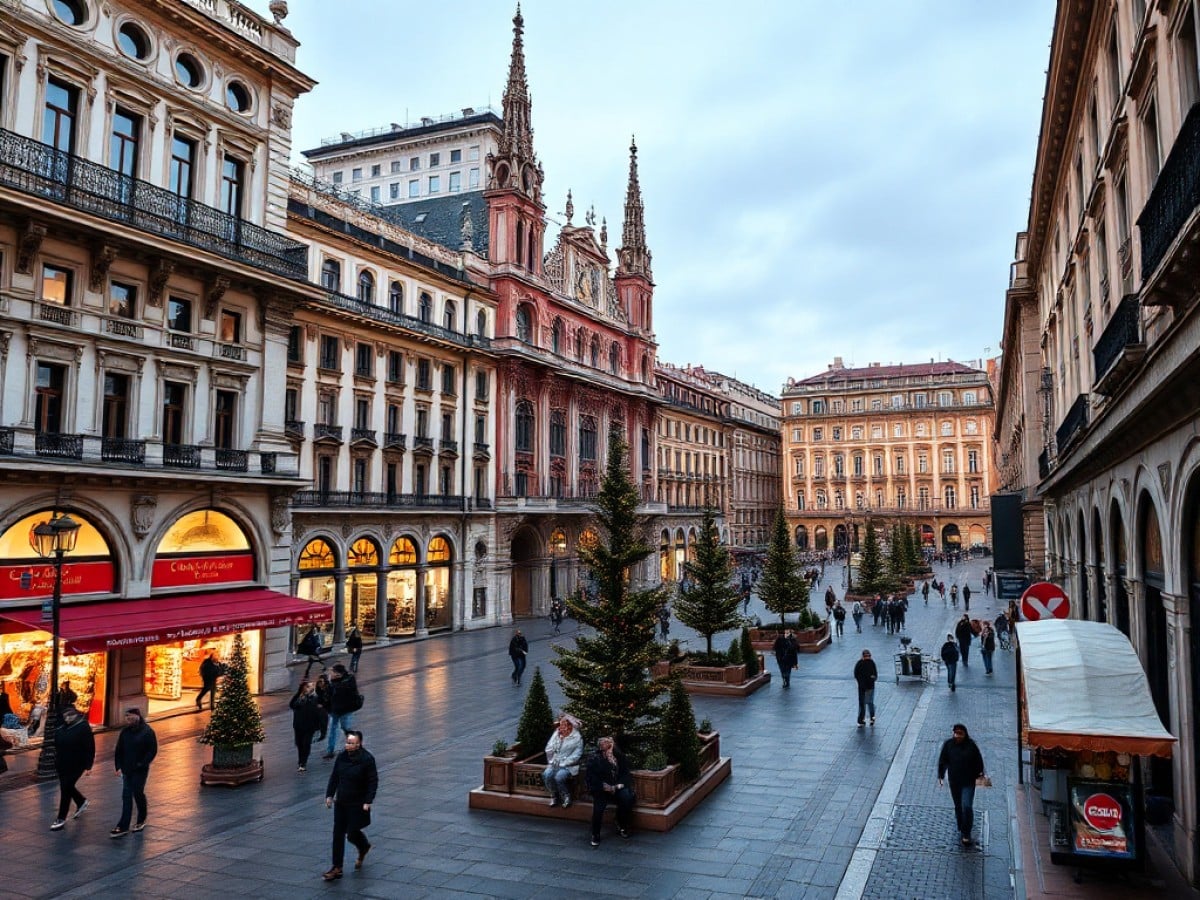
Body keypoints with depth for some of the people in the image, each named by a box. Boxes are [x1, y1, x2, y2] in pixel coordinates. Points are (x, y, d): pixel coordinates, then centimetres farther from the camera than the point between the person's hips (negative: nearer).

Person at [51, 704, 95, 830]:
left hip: (76, 765, -7)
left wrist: (88, 766, -17)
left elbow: (90, 747, -16)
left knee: (66, 789, -4)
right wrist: (57, 761, 18)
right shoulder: (62, 727, 4)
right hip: (62, 764, 7)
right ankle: (81, 802, 43)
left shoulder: (83, 727, -16)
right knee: (66, 787, 18)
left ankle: (61, 818, 9)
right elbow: (57, 745, 18)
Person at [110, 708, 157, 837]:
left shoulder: (147, 731, -11)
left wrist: (142, 764, -17)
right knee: (126, 797, 4)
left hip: (140, 770, -5)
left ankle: (141, 820, 25)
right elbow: (119, 750, 10)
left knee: (138, 793, 4)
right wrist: (118, 766, 2)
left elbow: (153, 750, -12)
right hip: (127, 770, 5)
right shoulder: (125, 731, 4)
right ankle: (123, 827, 6)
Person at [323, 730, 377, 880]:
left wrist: (368, 801, -16)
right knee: (338, 834, 6)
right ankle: (337, 868, 16)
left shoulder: (367, 759, -15)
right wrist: (329, 795, 7)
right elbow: (334, 777, 12)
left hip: (358, 805, -5)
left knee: (352, 833, 1)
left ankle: (364, 847, 35)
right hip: (341, 803, 5)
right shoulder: (341, 757, 0)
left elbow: (373, 782, -12)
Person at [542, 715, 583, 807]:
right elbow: (548, 750, 7)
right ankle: (554, 796, -4)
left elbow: (576, 756, -12)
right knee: (546, 774, -25)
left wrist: (562, 764, -15)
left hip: (569, 766, -4)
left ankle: (566, 796, -6)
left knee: (559, 776, -32)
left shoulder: (577, 738, -5)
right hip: (554, 764, 5)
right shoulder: (556, 735, 11)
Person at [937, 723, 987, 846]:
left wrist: (979, 775, 4)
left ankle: (966, 834, 2)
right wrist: (940, 776, -3)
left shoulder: (971, 746, -12)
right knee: (958, 806, 15)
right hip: (954, 782, 2)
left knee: (967, 806, -10)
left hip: (968, 782, -2)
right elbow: (942, 761, 0)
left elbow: (978, 762, 0)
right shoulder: (948, 745, -7)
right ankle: (960, 827, 35)